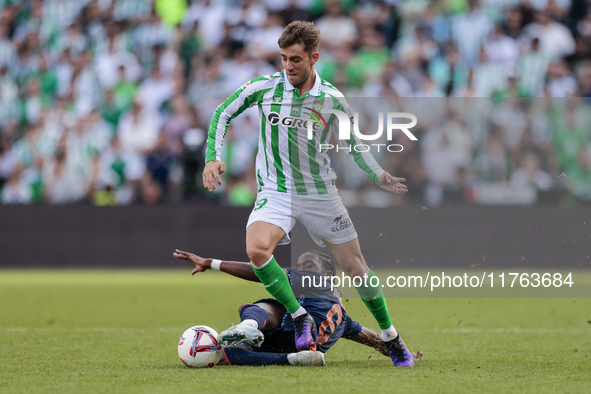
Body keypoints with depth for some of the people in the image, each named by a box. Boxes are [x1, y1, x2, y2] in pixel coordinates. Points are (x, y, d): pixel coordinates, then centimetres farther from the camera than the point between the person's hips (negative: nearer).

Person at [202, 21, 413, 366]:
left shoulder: (332, 99, -5)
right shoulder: (264, 88, -8)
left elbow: (355, 144, 9)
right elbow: (223, 114, 4)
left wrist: (380, 177, -5)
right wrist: (213, 158, -8)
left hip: (320, 193, 1)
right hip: (276, 192, -1)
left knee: (356, 268, 4)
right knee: (257, 249, -30)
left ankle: (391, 337, 25)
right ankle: (300, 317, -13)